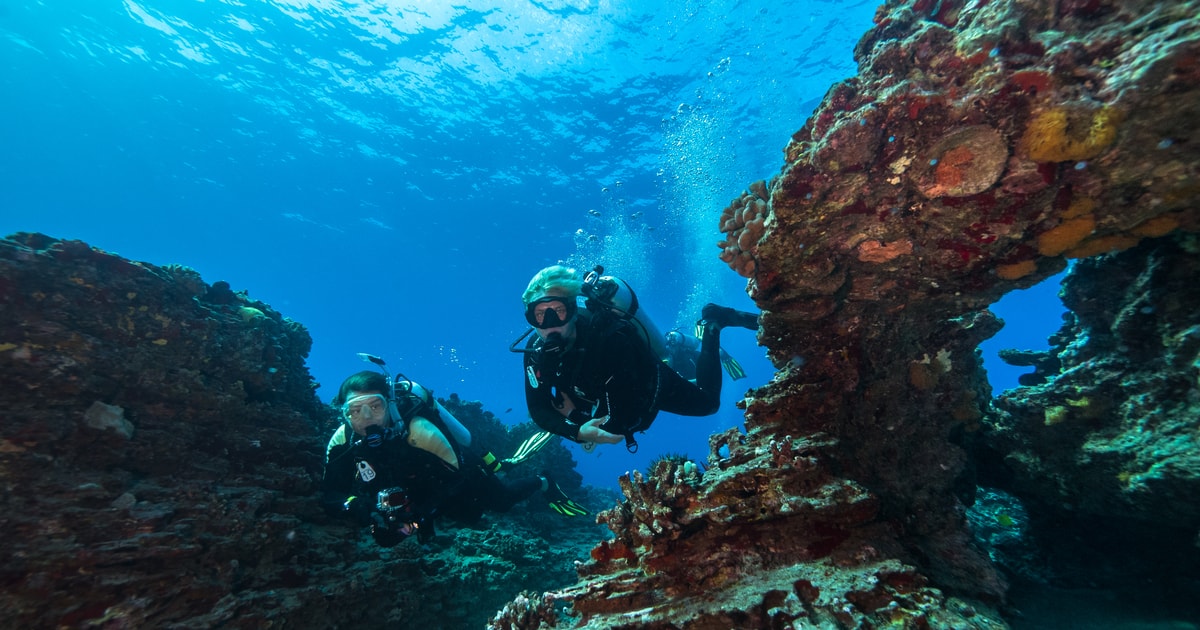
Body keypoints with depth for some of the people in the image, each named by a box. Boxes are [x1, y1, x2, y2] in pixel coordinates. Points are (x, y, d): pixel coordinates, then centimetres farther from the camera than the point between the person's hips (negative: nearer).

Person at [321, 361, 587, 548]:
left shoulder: (419, 431, -43)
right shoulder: (342, 441, -27)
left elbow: (454, 478, -36)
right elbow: (330, 494, -23)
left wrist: (418, 515, -47)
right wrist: (355, 506, -43)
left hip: (465, 477, -6)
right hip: (424, 497, 6)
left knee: (503, 500, 18)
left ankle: (543, 484, 46)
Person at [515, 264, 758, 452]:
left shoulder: (609, 338, -45)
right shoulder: (536, 350, -28)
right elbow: (538, 410, -25)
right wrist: (577, 431, -42)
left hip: (651, 385, -4)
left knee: (707, 402, 19)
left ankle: (711, 324, 27)